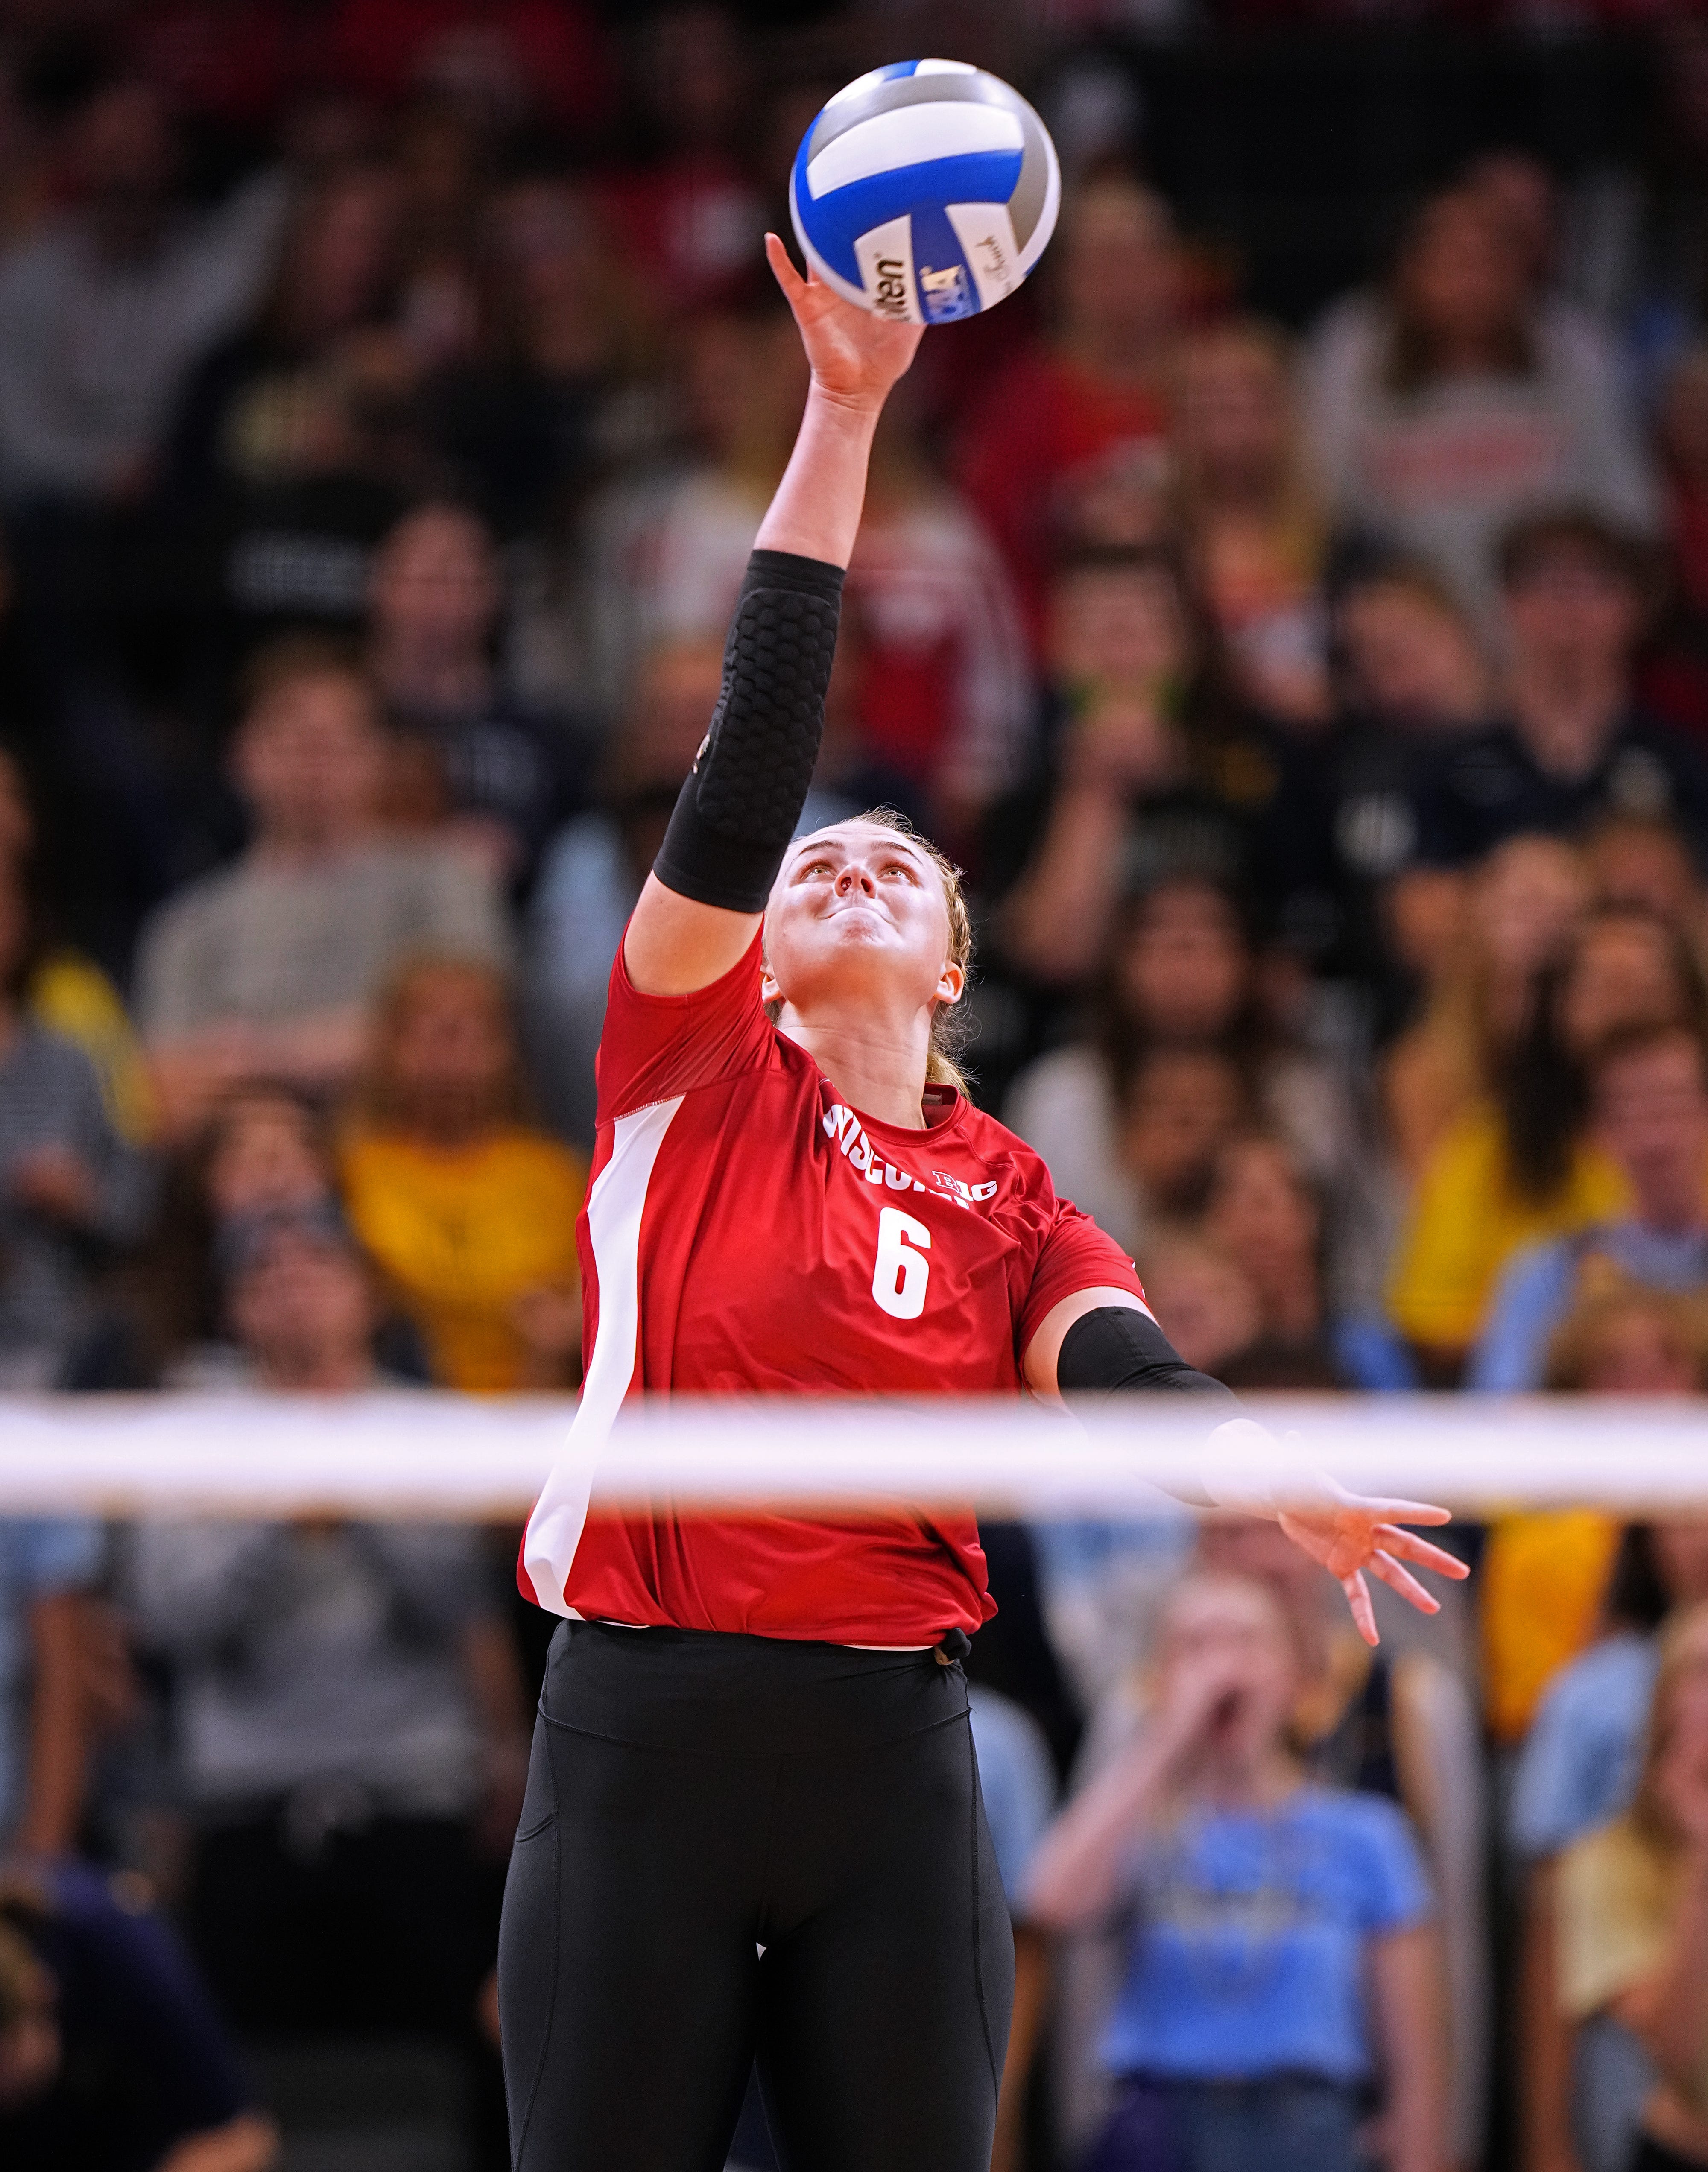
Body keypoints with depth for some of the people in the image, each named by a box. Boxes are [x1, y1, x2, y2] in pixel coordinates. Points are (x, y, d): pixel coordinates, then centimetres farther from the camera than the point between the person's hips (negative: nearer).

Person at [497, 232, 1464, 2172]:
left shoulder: (1006, 1201, 12)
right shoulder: (693, 1070, 7)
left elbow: (1123, 1371, -8)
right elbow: (752, 754, -1)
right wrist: (840, 415, -7)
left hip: (891, 1759, 2)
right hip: (636, 1734, -2)